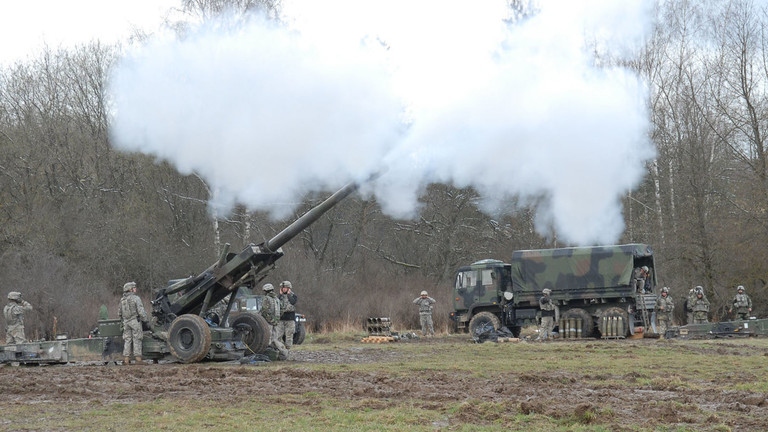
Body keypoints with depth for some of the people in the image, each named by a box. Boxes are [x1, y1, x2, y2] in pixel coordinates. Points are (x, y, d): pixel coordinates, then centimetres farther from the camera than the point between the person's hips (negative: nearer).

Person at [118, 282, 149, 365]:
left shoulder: (122, 300, 11)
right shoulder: (136, 298, -9)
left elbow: (119, 313, 15)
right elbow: (141, 311, -14)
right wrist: (145, 319, -2)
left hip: (126, 323, 6)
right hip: (135, 321, -6)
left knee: (127, 340, 8)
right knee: (137, 340, -2)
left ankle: (126, 360, 4)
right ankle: (138, 359, -4)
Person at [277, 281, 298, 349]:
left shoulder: (294, 296, 5)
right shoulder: (280, 296, 13)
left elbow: (292, 302, -17)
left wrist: (288, 294, -7)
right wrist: (280, 294, -3)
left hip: (290, 318, -2)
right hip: (281, 318, 2)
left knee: (289, 335, 0)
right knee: (278, 335, -4)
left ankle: (288, 348, 5)